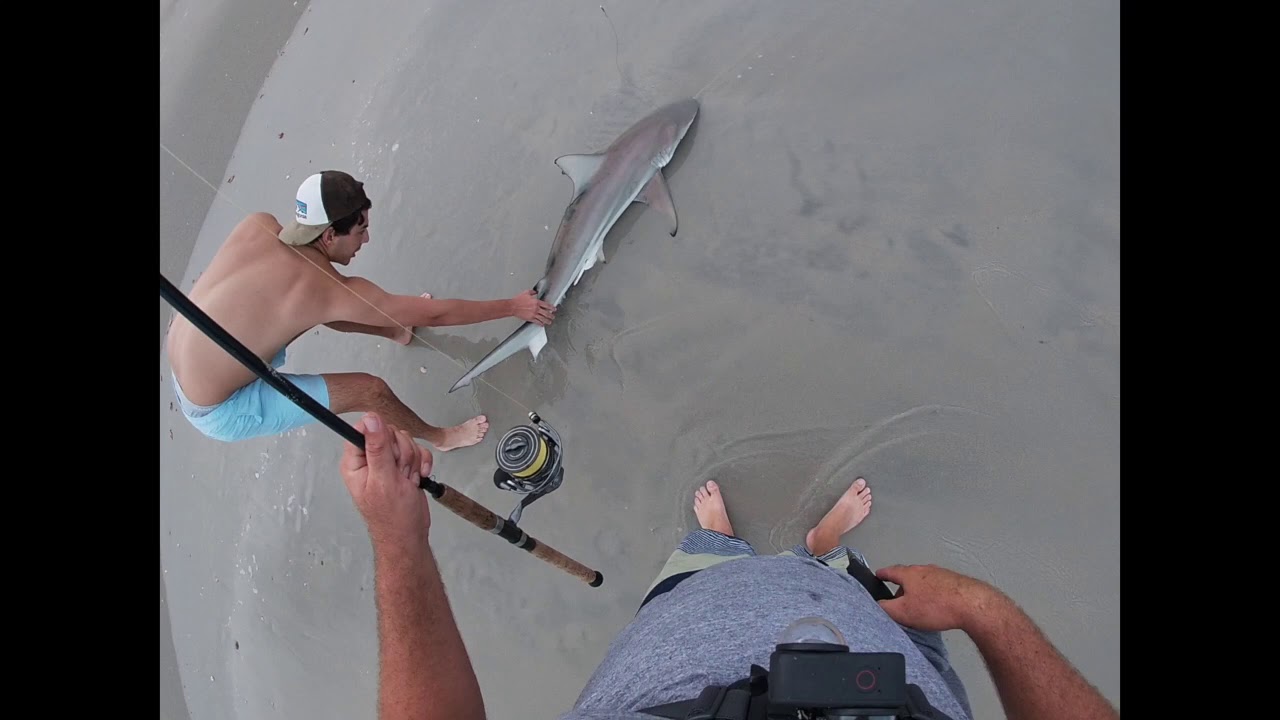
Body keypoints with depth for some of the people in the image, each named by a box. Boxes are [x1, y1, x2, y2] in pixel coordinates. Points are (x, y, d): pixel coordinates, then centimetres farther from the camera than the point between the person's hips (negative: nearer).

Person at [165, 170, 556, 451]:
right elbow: (434, 314, -21)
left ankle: (395, 331, 37)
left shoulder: (256, 225, -12)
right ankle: (439, 437, 16)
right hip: (219, 411, -7)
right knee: (371, 389, -9)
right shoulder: (332, 290, -28)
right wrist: (514, 307, -11)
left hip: (177, 365, 8)